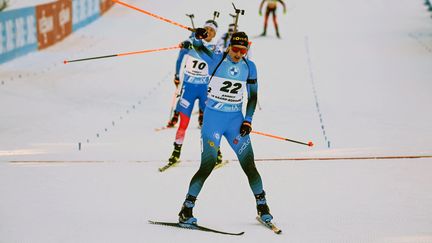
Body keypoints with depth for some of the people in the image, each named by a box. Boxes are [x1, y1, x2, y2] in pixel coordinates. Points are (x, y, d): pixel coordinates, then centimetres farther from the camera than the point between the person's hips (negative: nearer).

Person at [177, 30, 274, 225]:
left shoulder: (249, 67, 3)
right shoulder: (216, 60, -7)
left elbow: (253, 95, 9)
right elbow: (198, 47, -19)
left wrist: (248, 120, -1)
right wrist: (198, 37, -41)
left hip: (236, 119, 3)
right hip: (213, 118, -3)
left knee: (249, 165, 2)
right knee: (208, 165, -12)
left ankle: (262, 206, 21)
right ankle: (186, 209, -3)